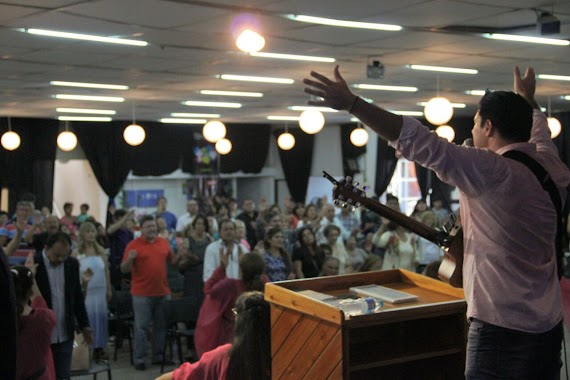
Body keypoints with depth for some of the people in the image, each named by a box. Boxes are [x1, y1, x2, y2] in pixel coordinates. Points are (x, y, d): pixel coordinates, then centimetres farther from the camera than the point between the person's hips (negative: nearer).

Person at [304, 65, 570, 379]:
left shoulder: (491, 170, -17)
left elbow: (417, 142, -24)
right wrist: (527, 98, 50)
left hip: (503, 327, -8)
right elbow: (538, 131, 30)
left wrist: (350, 103, -26)